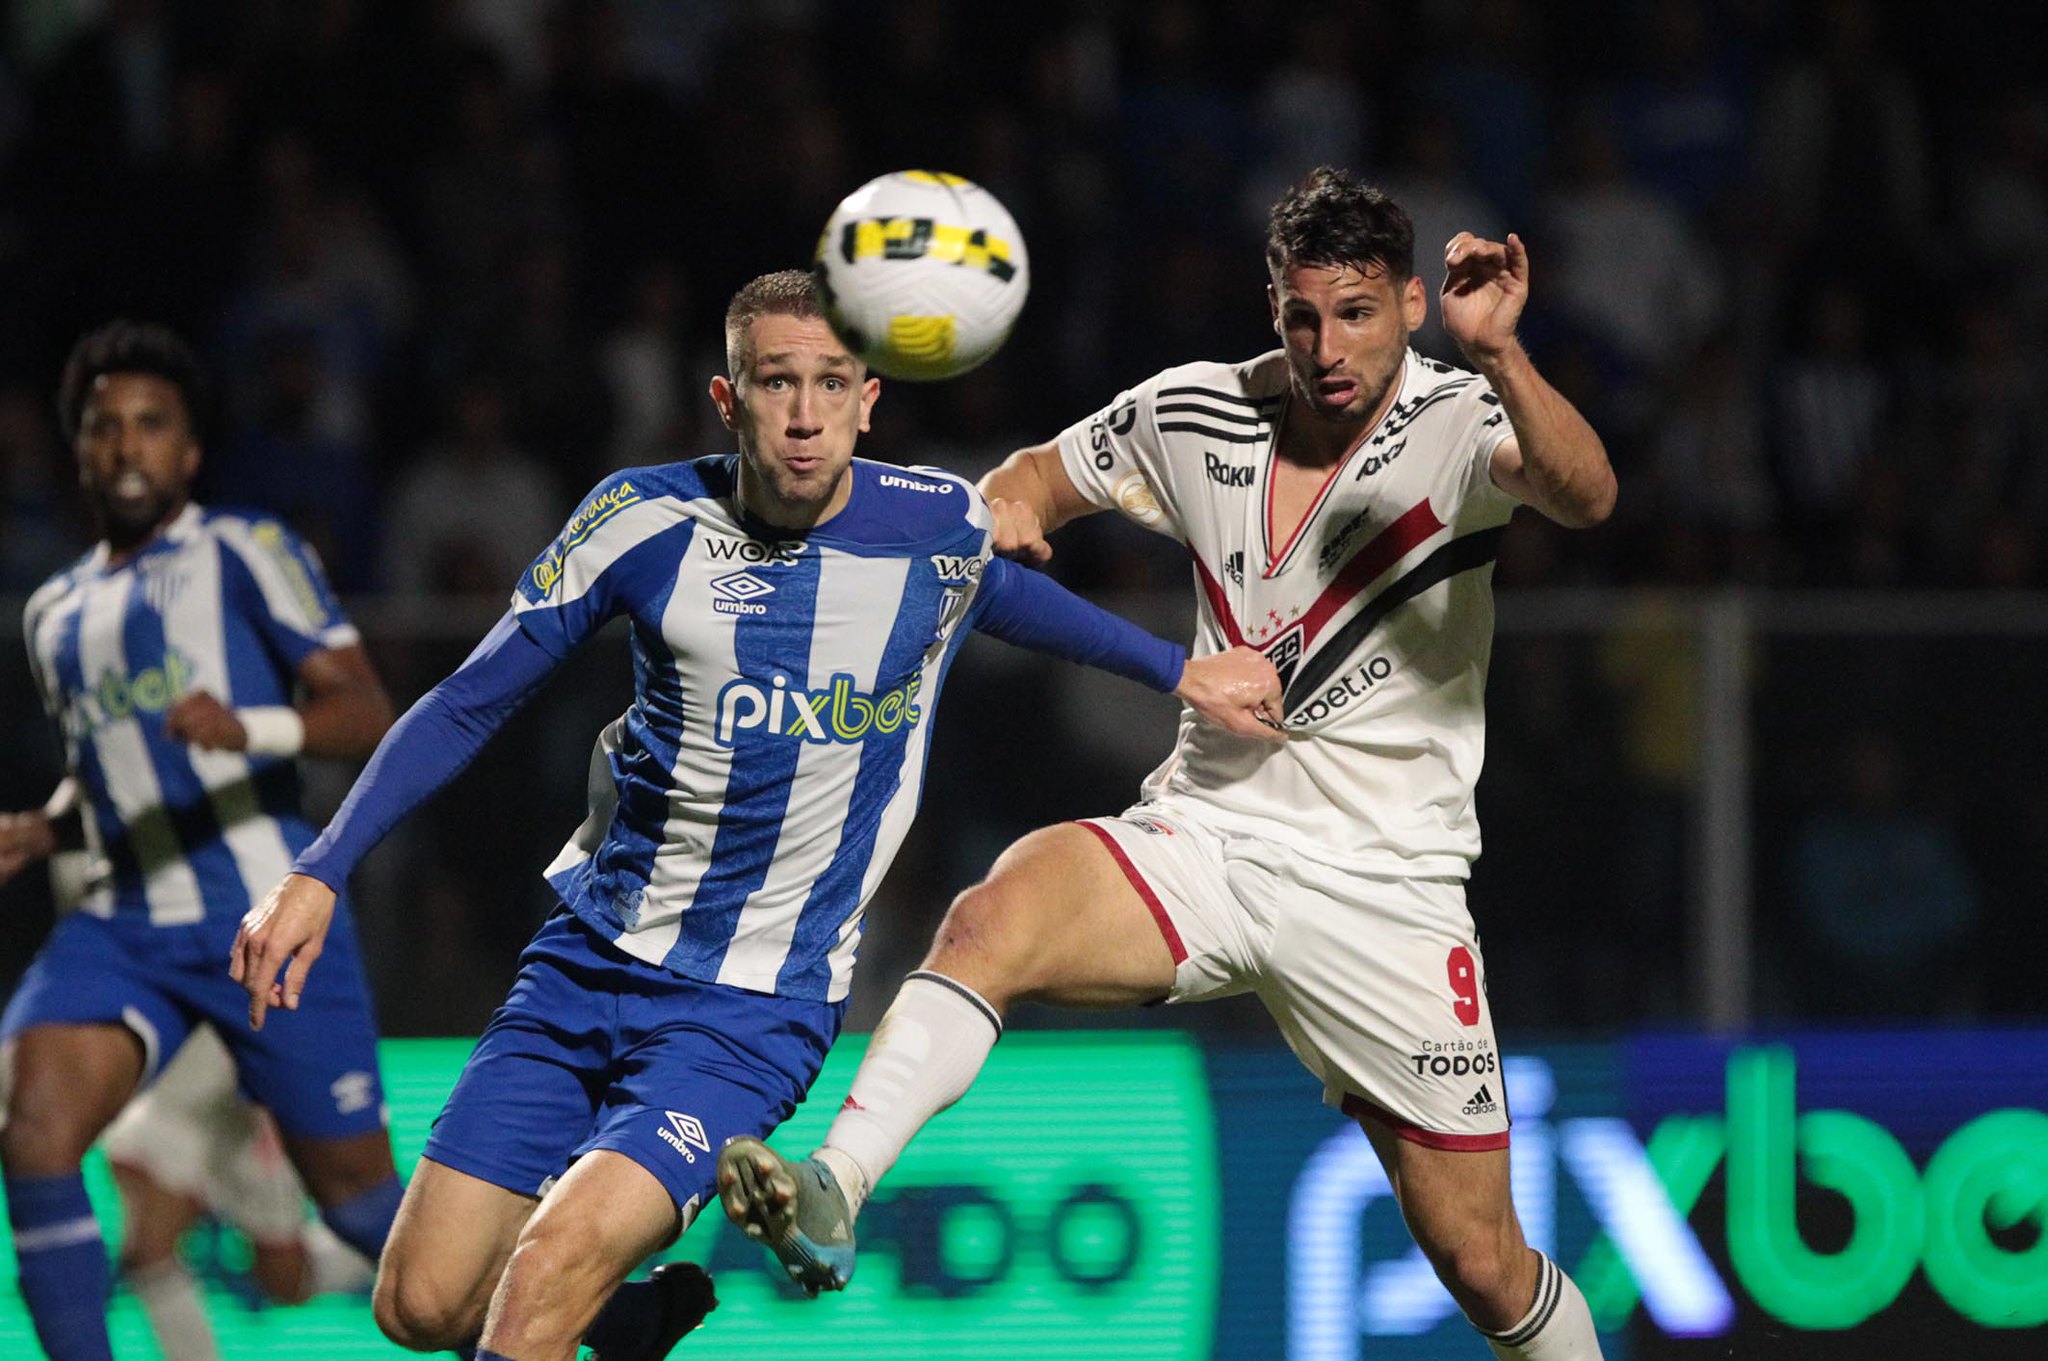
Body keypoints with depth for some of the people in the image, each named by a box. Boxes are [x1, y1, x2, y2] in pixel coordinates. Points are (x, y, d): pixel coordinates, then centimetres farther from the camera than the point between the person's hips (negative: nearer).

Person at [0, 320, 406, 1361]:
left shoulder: (243, 553, 1)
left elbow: (367, 714, -8)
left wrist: (248, 728, -26)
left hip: (266, 914, -5)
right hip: (122, 924, 5)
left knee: (354, 1187, 3)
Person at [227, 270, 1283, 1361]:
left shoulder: (942, 527, -7)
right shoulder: (645, 519, -7)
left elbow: (1013, 599, 20)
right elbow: (471, 704, 2)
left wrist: (1179, 672, 26)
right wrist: (318, 873, -5)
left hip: (755, 1012, -3)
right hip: (589, 954, 3)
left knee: (550, 1269, -25)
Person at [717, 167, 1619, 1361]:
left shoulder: (1462, 424, -10)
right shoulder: (1196, 414, 2)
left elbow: (1585, 497, -31)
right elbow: (1042, 477, 18)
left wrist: (1497, 356, -49)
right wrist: (1006, 508, -7)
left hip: (1384, 891, -2)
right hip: (1205, 839, 2)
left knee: (1482, 1265, 0)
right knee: (996, 916, -31)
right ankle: (830, 1195, -38)